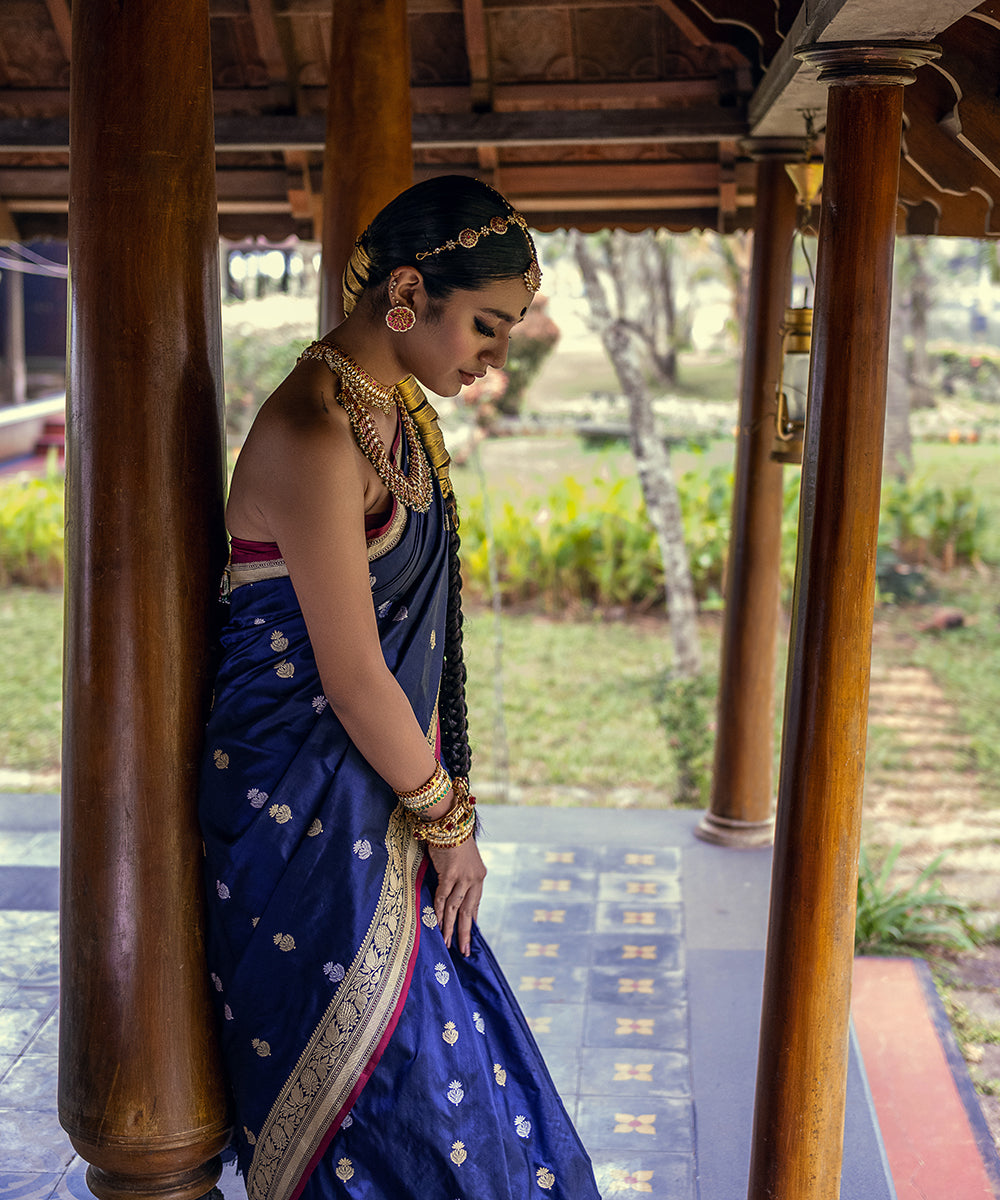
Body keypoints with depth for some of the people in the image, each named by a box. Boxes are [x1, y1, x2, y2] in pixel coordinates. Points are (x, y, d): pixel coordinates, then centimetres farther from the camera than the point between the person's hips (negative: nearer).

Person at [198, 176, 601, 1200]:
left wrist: (438, 800, 6)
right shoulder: (312, 435, -25)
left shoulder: (398, 411, 6)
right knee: (370, 1085, 8)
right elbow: (354, 680, -22)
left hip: (378, 780, 9)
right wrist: (446, 817, -8)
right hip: (305, 805, -9)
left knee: (440, 1058, 19)